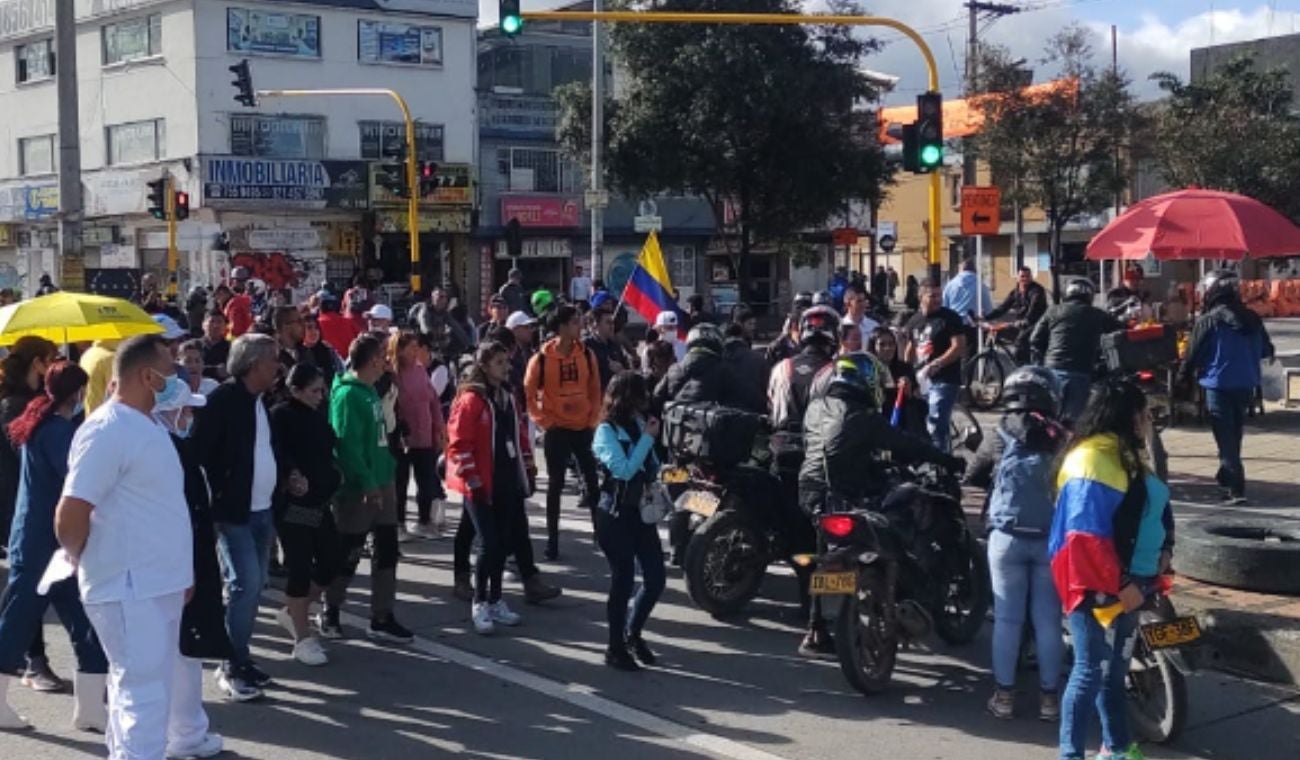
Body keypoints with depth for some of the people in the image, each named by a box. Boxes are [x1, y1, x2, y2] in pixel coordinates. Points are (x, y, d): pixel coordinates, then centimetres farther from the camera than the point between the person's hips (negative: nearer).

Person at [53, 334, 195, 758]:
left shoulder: (147, 425, 14)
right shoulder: (108, 430, -17)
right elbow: (70, 516, -21)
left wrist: (179, 572, 18)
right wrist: (87, 562, -4)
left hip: (159, 586, 9)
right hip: (130, 589, -9)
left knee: (136, 692, 18)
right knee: (145, 699, -7)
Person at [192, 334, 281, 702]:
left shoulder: (264, 400, 11)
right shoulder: (224, 398, -13)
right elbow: (200, 451, -15)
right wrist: (215, 499, -16)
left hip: (263, 510, 8)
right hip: (233, 510, -8)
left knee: (255, 586, 11)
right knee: (245, 585, -11)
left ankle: (241, 659, 22)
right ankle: (232, 666, 0)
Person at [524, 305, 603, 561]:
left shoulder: (586, 355, 1)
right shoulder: (542, 358, -9)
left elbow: (595, 390, 8)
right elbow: (528, 393, -3)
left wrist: (594, 420, 1)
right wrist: (544, 421, -6)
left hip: (584, 428, 3)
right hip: (556, 430, -3)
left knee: (593, 480, 6)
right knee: (555, 484, 3)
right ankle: (552, 539, 10)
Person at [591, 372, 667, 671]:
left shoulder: (640, 424, 7)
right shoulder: (606, 431, -12)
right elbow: (624, 470, -23)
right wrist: (648, 438, -19)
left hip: (641, 510, 6)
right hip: (615, 514, -6)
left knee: (656, 578, 5)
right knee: (623, 581, -1)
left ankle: (633, 633, 27)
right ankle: (615, 649, 14)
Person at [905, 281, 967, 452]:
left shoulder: (950, 318, -6)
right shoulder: (915, 321, 14)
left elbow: (959, 347, -14)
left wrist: (936, 364, -24)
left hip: (944, 380, -7)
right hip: (922, 380, 7)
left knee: (935, 425, -18)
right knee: (922, 425, 14)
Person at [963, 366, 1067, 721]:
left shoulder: (1000, 437, -2)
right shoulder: (1061, 440, -3)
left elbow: (972, 476, 9)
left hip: (1008, 536, -1)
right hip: (1051, 538, 1)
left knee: (1007, 618, 6)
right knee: (1048, 620, 8)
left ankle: (1004, 694, 10)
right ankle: (1049, 696, 15)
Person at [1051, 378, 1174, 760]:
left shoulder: (1126, 455, 12)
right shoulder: (1092, 459, -19)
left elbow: (1153, 509, 22)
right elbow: (1086, 536, -24)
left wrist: (1163, 550, 7)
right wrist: (1117, 584, -21)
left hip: (1127, 584, 10)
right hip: (1099, 588, -10)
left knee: (1115, 670, 18)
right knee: (1090, 671, -5)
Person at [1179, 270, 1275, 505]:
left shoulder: (1207, 320, -12)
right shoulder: (1252, 319, 3)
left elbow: (1192, 354, -9)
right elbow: (1266, 351, 10)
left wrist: (1185, 379, 7)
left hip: (1219, 386, -5)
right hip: (1246, 386, 6)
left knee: (1225, 438, -2)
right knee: (1235, 434, 21)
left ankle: (1236, 489, -9)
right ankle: (1226, 476, 37)